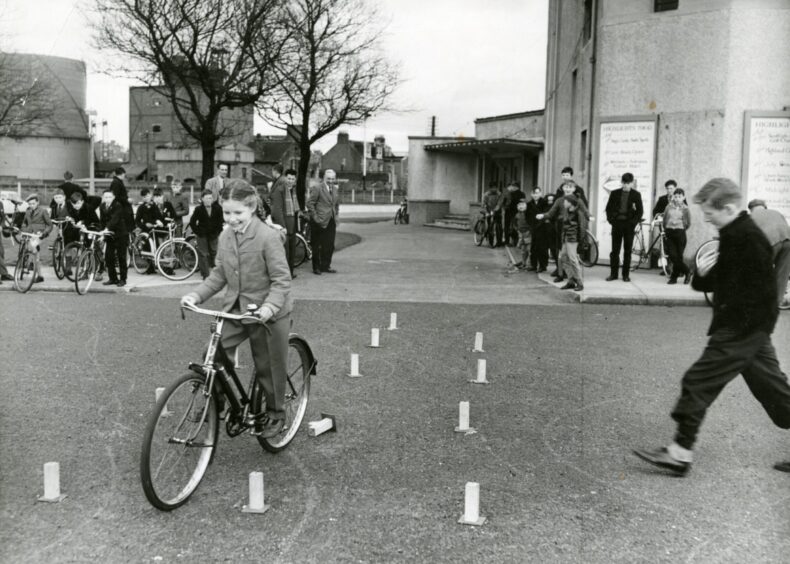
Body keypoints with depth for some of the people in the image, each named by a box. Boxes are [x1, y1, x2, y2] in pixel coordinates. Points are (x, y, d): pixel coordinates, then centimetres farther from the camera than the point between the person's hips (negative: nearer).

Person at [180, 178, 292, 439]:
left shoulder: (268, 236, -18)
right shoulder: (225, 237, 1)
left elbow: (281, 279, -18)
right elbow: (219, 275, 10)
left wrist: (270, 306, -33)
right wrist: (196, 295, -4)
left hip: (267, 313, -5)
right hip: (234, 308, 5)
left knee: (268, 368, 7)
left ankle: (275, 414, 29)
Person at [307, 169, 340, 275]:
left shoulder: (335, 189, 12)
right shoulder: (317, 188, -9)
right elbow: (310, 203, -11)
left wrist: (335, 216, 14)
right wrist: (315, 217, -14)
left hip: (331, 222, 6)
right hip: (320, 222, -6)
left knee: (329, 246, 7)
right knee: (317, 246, 2)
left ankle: (325, 266, 18)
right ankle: (316, 267, 10)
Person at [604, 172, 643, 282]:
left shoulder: (636, 195, 4)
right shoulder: (615, 193, 7)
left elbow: (640, 210, 3)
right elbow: (608, 208, 10)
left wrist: (634, 221, -9)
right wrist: (610, 219, -3)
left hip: (629, 224, -1)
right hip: (617, 223, 1)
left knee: (628, 250, 3)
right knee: (615, 250, 3)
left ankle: (625, 274, 9)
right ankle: (613, 273, 9)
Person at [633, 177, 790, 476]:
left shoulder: (749, 239, -18)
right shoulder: (734, 235, 12)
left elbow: (761, 294, -22)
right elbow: (719, 282, 17)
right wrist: (702, 274, -5)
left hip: (742, 328, -10)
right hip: (751, 328, 10)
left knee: (698, 382, -6)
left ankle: (680, 452, 1)